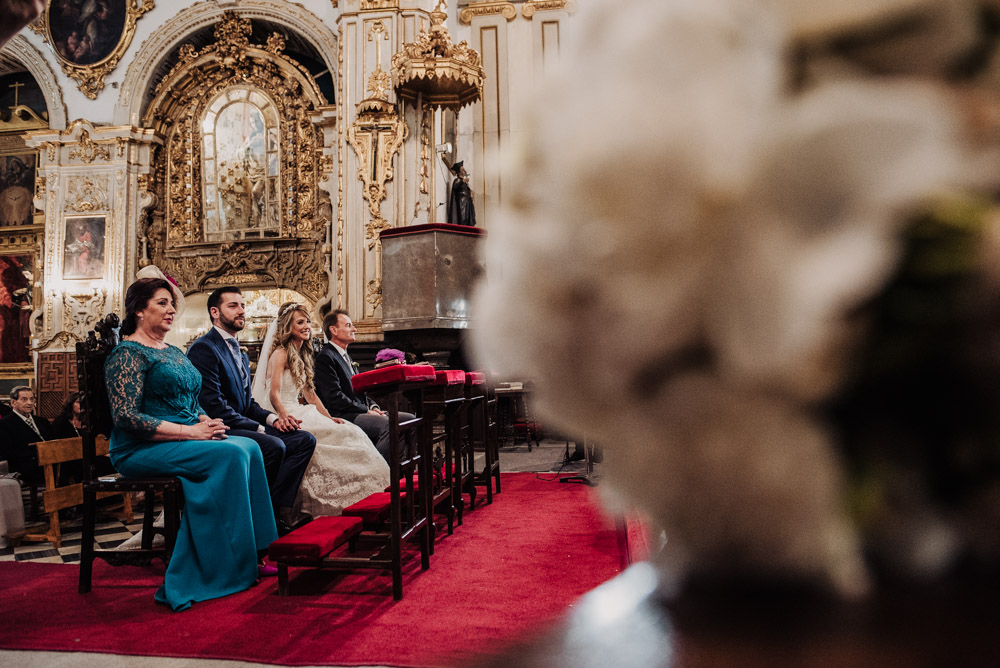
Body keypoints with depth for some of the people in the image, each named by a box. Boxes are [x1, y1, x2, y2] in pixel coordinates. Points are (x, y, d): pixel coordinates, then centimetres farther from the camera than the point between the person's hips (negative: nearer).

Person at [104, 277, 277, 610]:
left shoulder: (173, 352, 20)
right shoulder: (127, 353, -7)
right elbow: (127, 418, -18)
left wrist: (207, 422, -1)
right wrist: (191, 431, -20)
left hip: (186, 441, 8)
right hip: (141, 450, -8)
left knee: (249, 447, -16)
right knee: (230, 454, -28)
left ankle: (254, 553, -14)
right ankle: (231, 564, -21)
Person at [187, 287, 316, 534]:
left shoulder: (240, 355, 21)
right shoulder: (204, 348, -10)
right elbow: (213, 405, -19)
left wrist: (272, 418, 1)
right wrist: (259, 428, -17)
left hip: (243, 426, 9)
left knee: (304, 439, -7)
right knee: (273, 446, -32)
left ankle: (280, 511, -14)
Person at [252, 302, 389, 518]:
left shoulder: (301, 354, 19)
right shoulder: (280, 353, -8)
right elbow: (274, 394, -18)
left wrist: (329, 418, 8)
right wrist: (287, 419, -33)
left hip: (297, 413, 9)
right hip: (283, 417, -8)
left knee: (350, 431, -10)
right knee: (339, 434, -24)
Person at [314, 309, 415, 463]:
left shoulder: (346, 357, 24)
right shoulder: (325, 357, -8)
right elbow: (334, 397, -17)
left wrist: (373, 407, 5)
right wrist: (367, 411, -15)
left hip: (360, 411, 10)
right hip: (343, 417, -10)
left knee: (410, 419, -3)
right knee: (389, 424, -31)